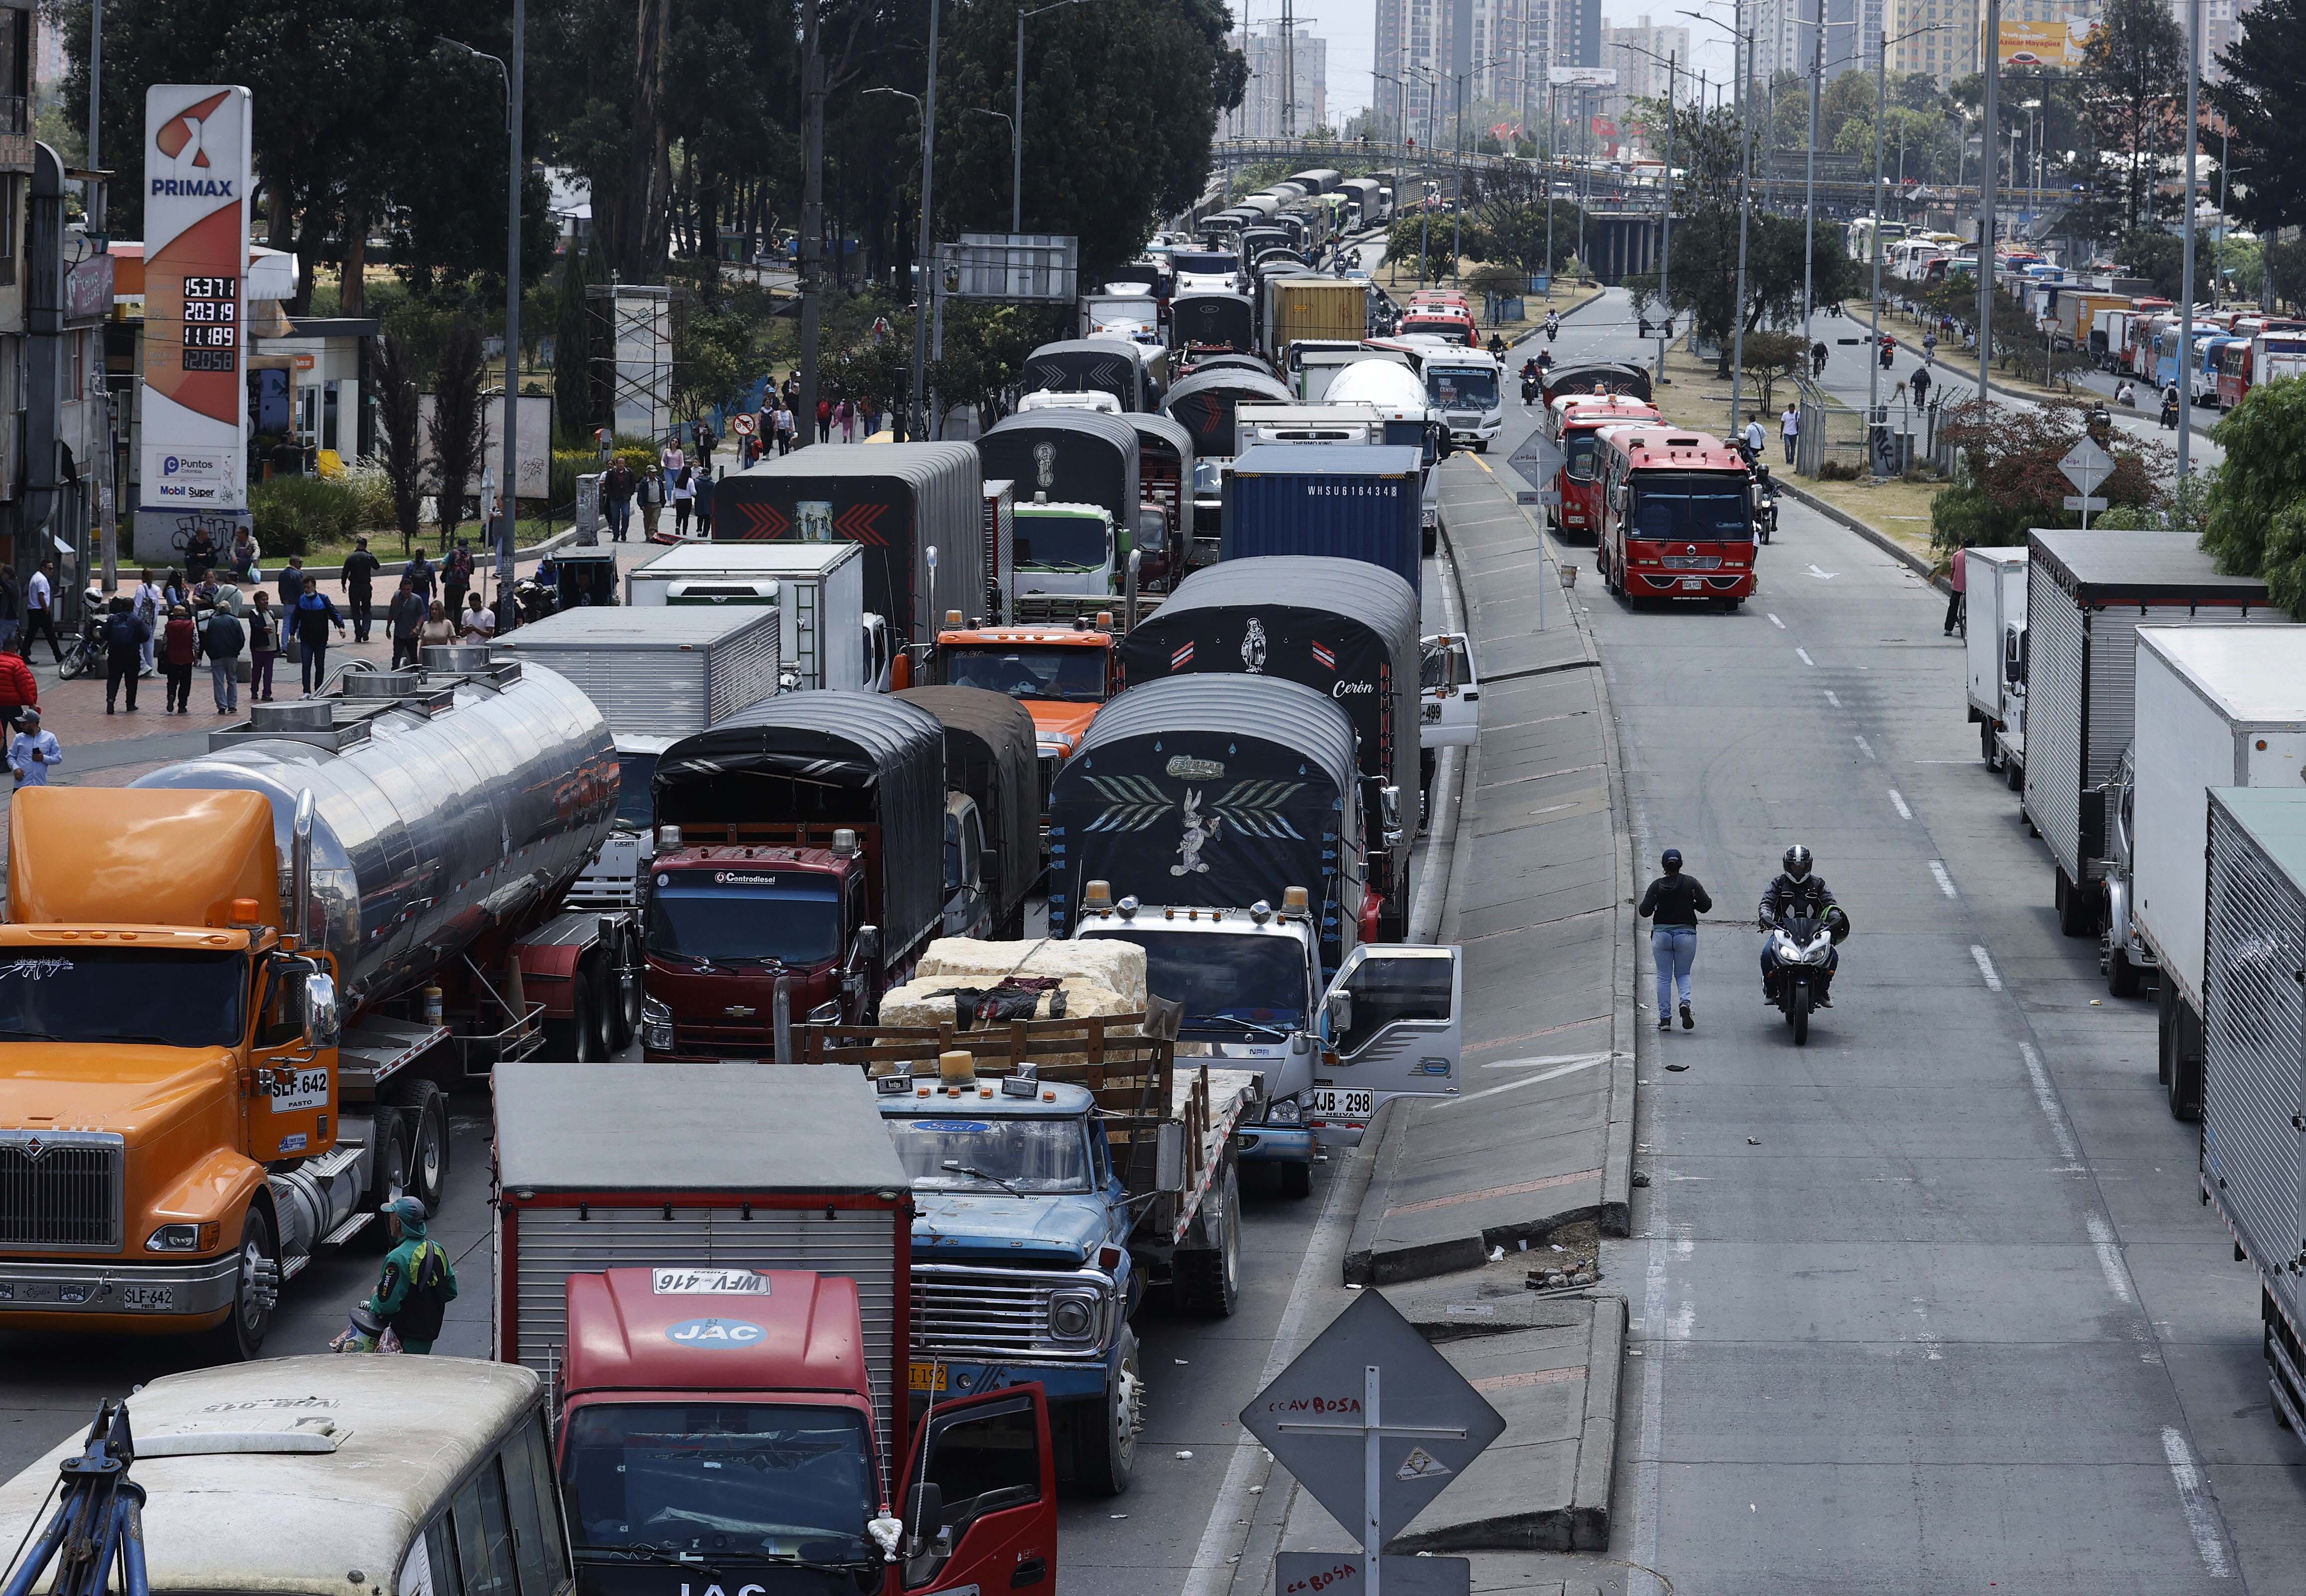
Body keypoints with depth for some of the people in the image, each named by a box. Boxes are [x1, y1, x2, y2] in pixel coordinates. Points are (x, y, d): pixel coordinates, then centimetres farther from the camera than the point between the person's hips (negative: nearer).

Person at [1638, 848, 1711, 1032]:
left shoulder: (1657, 886, -5)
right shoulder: (1691, 883, -4)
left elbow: (1645, 911, -9)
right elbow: (1706, 906, -6)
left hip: (1662, 934, 0)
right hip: (1686, 933, 0)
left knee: (1664, 977, 9)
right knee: (1683, 974, 14)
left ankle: (1665, 1017, 6)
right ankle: (1685, 1003, -14)